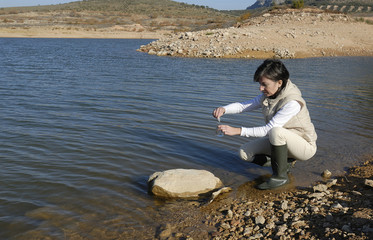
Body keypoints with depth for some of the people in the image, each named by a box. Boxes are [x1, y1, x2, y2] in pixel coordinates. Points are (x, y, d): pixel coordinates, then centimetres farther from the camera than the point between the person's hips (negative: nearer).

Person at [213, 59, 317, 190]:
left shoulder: (292, 102, -29)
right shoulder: (267, 95, -4)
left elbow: (269, 129, -32)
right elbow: (244, 105, -1)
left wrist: (238, 130, -35)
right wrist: (224, 109, -22)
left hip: (304, 146, -7)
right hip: (282, 142, 8)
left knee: (276, 132, -38)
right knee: (244, 152, -7)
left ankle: (280, 176, -19)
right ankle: (283, 163, 7)